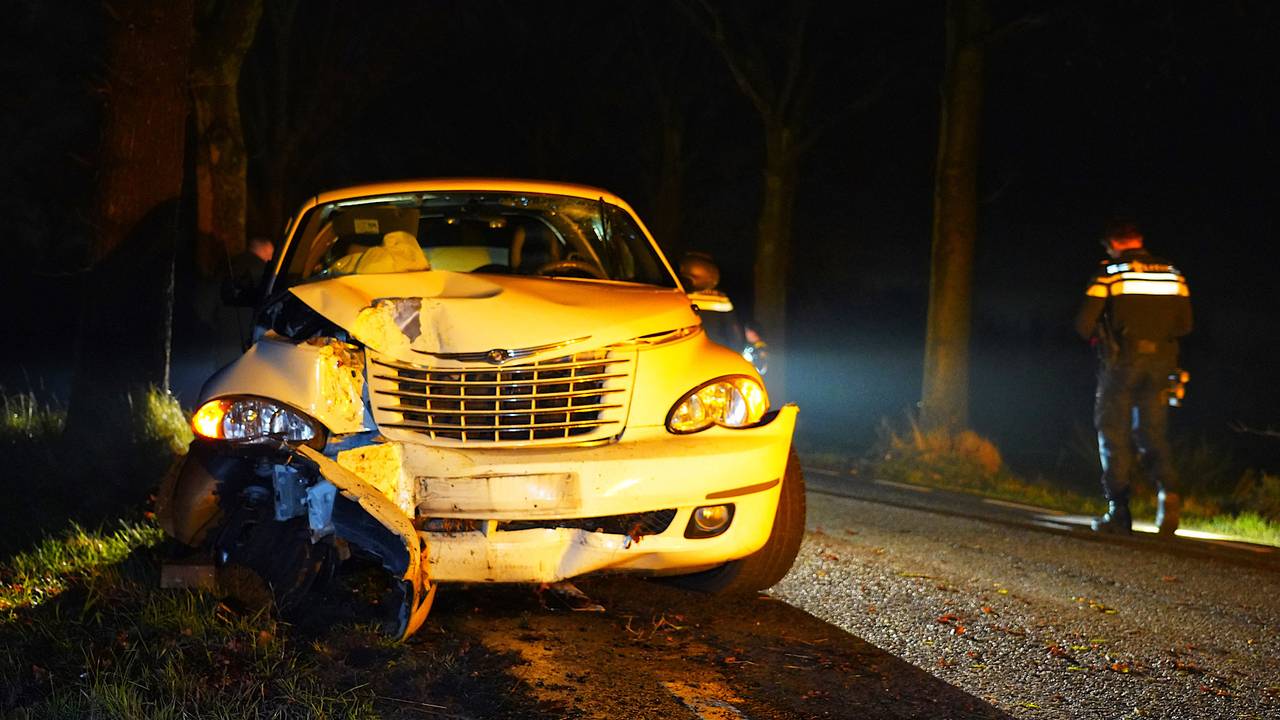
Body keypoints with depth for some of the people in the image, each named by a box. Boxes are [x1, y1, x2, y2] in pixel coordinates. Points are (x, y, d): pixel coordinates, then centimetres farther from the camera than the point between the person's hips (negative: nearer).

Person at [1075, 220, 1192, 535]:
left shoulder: (1109, 273, -4)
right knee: (1153, 434, 11)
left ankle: (1119, 512, -1)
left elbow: (1085, 323, -8)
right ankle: (1168, 488, -16)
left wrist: (1096, 336, 14)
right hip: (1161, 363, 4)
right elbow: (1184, 324, 8)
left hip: (1121, 363, -4)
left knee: (1114, 435, 5)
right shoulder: (1172, 274, 8)